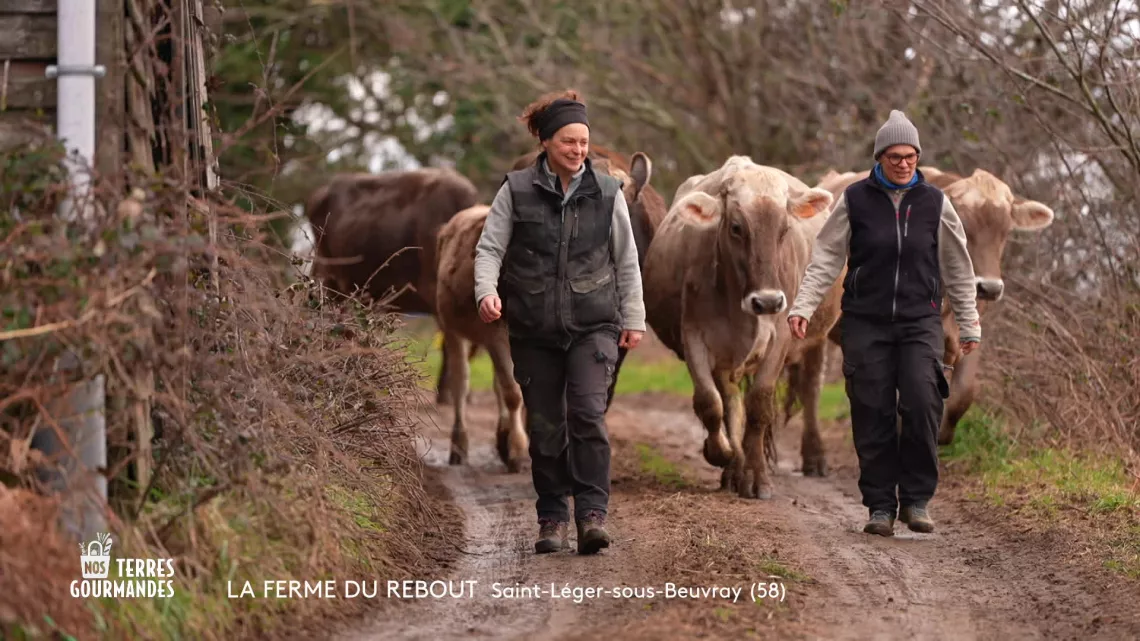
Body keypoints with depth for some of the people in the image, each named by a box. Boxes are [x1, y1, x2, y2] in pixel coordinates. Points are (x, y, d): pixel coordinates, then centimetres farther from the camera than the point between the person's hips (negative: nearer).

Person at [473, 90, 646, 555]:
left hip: (593, 325, -1)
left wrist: (633, 318, 11)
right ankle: (552, 518, 15)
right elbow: (489, 247, -1)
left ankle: (592, 513, -16)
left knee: (588, 414, -17)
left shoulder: (606, 193, 4)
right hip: (534, 329, 1)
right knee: (544, 426, 4)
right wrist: (487, 290, -20)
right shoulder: (517, 191, 1)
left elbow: (626, 261, 11)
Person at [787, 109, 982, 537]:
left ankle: (917, 499, -2)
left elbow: (958, 268, 13)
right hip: (866, 323, 0)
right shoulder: (855, 201, 1)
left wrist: (969, 325, 13)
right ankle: (880, 505, 8)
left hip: (919, 323, 0)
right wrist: (803, 306, -8)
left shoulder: (934, 203, 5)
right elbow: (826, 258, 4)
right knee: (873, 414, -2)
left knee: (922, 402, -16)